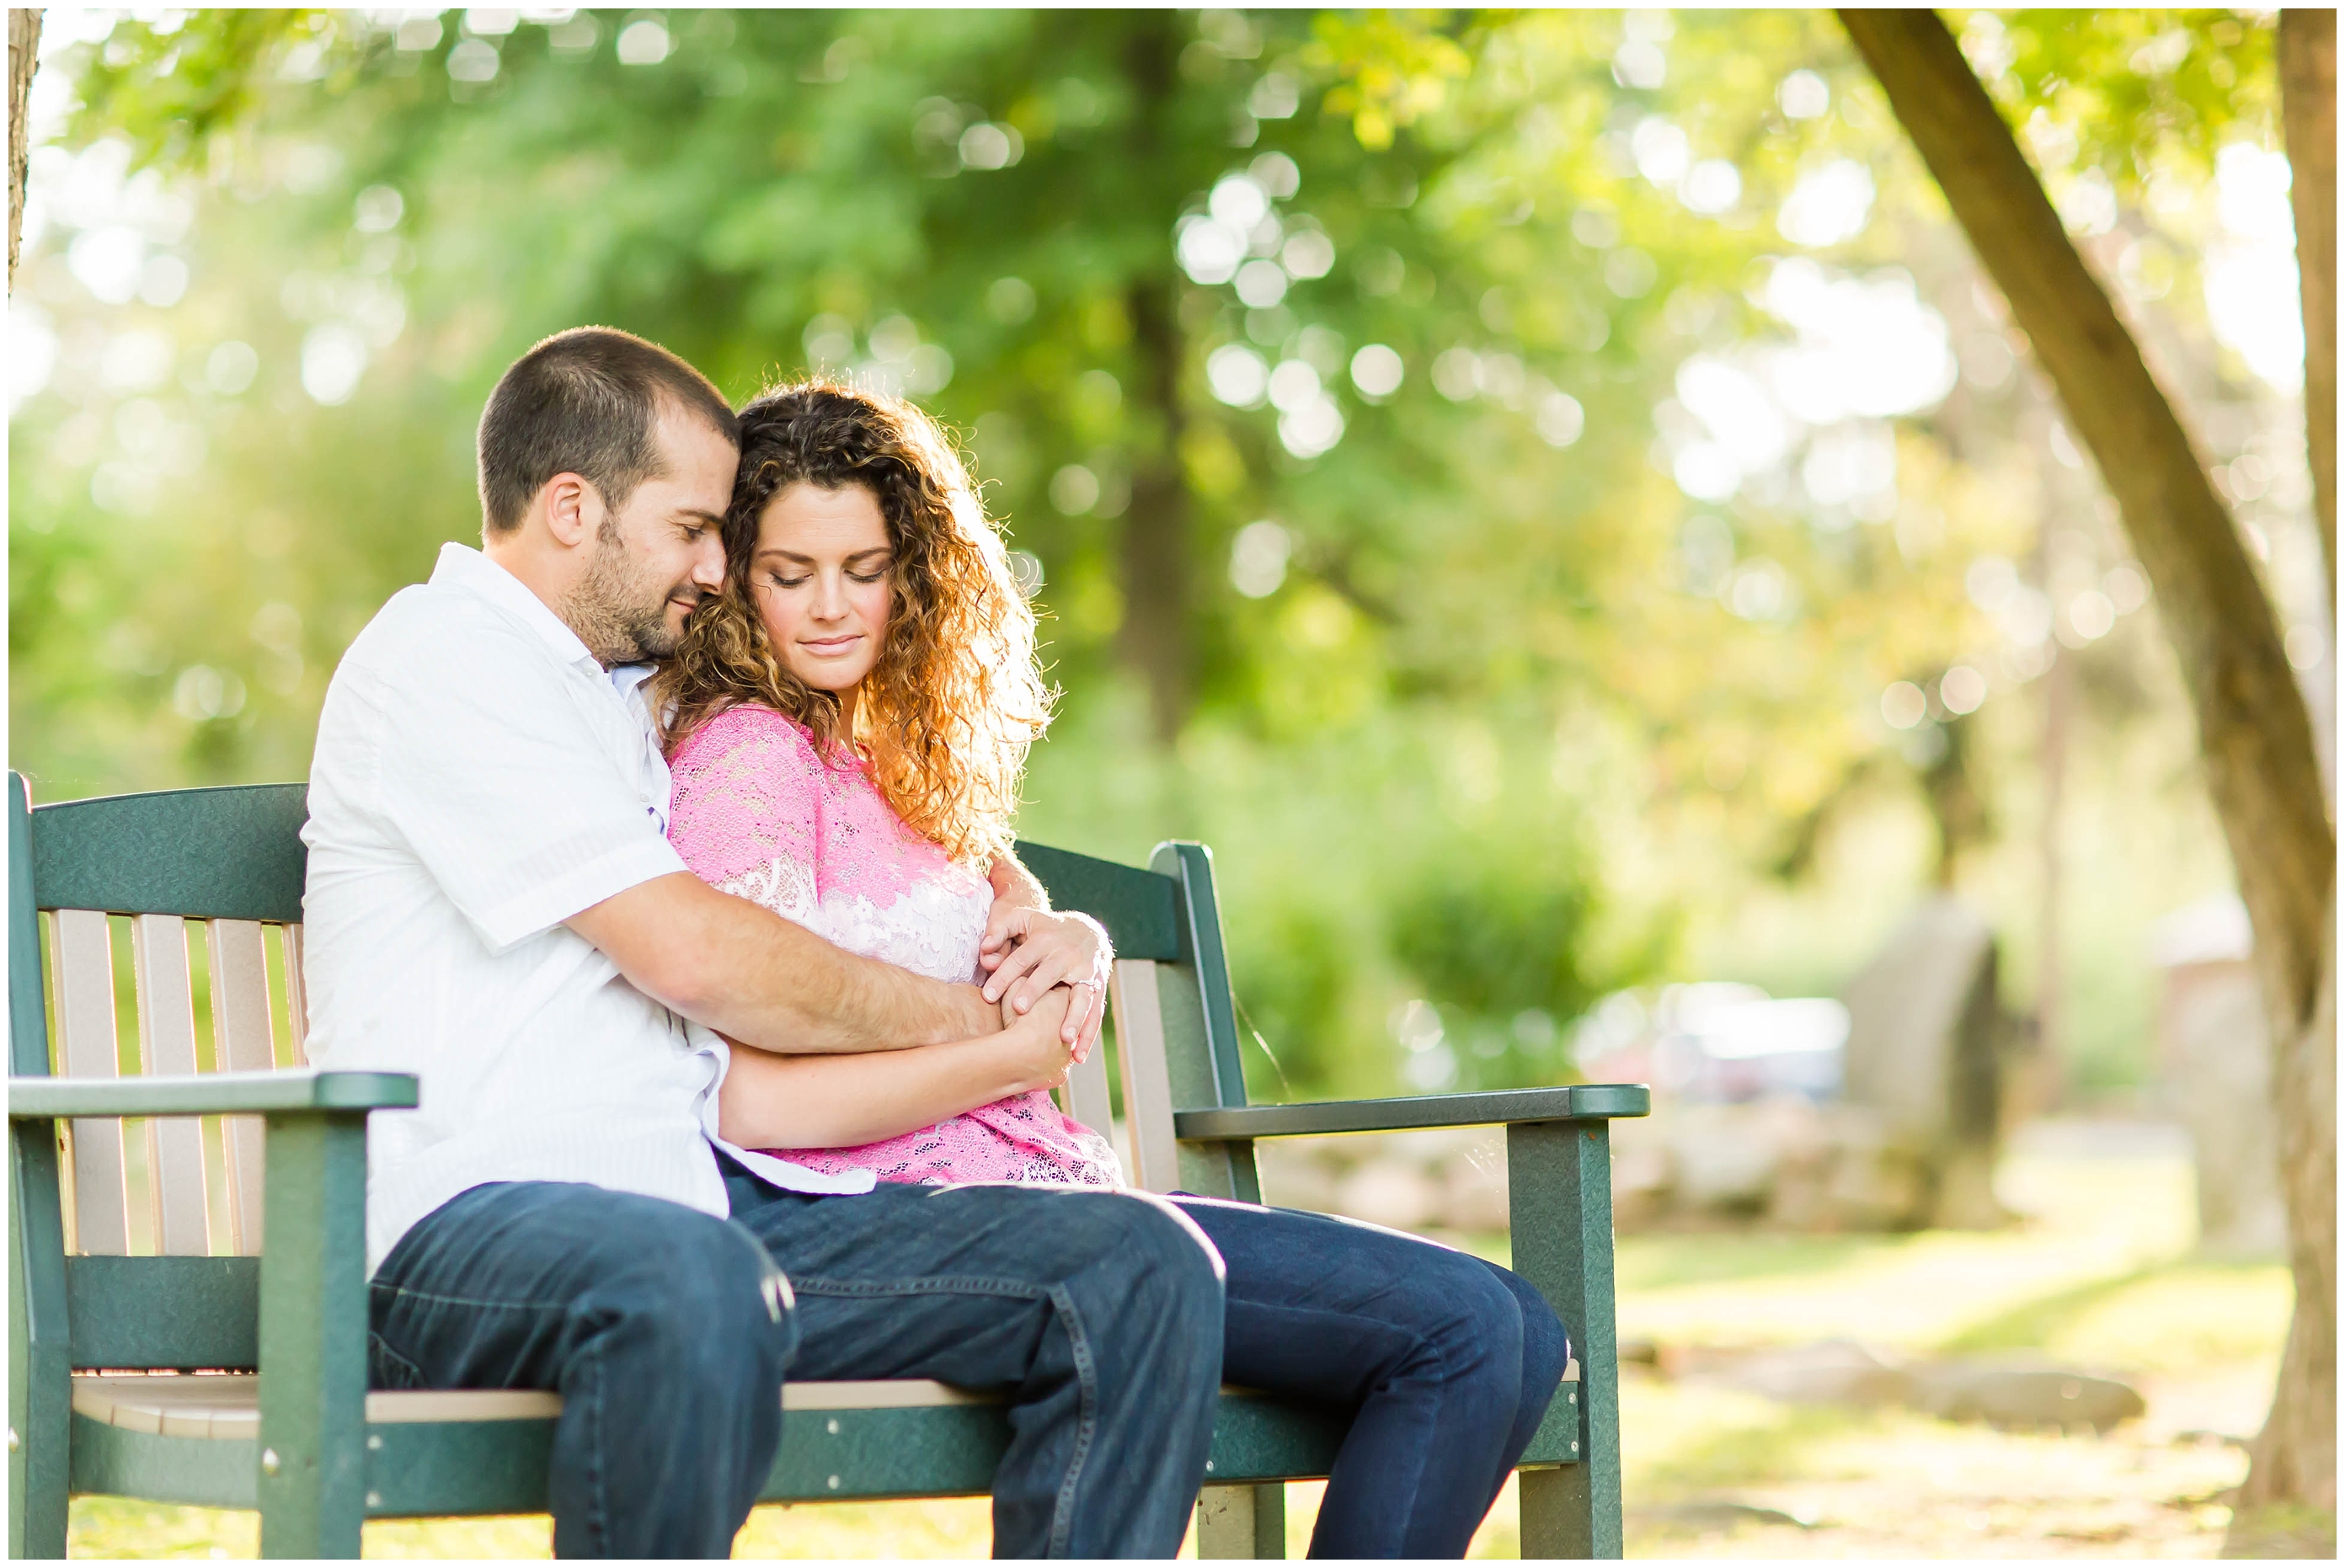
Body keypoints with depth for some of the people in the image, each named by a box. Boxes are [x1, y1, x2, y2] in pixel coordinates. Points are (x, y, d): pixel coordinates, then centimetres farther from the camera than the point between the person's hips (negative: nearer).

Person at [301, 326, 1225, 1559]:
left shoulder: (630, 702, 28)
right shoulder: (440, 662, -1)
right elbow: (695, 957, -10)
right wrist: (971, 1023, 2)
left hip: (710, 1201, 8)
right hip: (475, 1220, -8)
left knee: (1142, 1267, -11)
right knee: (695, 1281, -43)